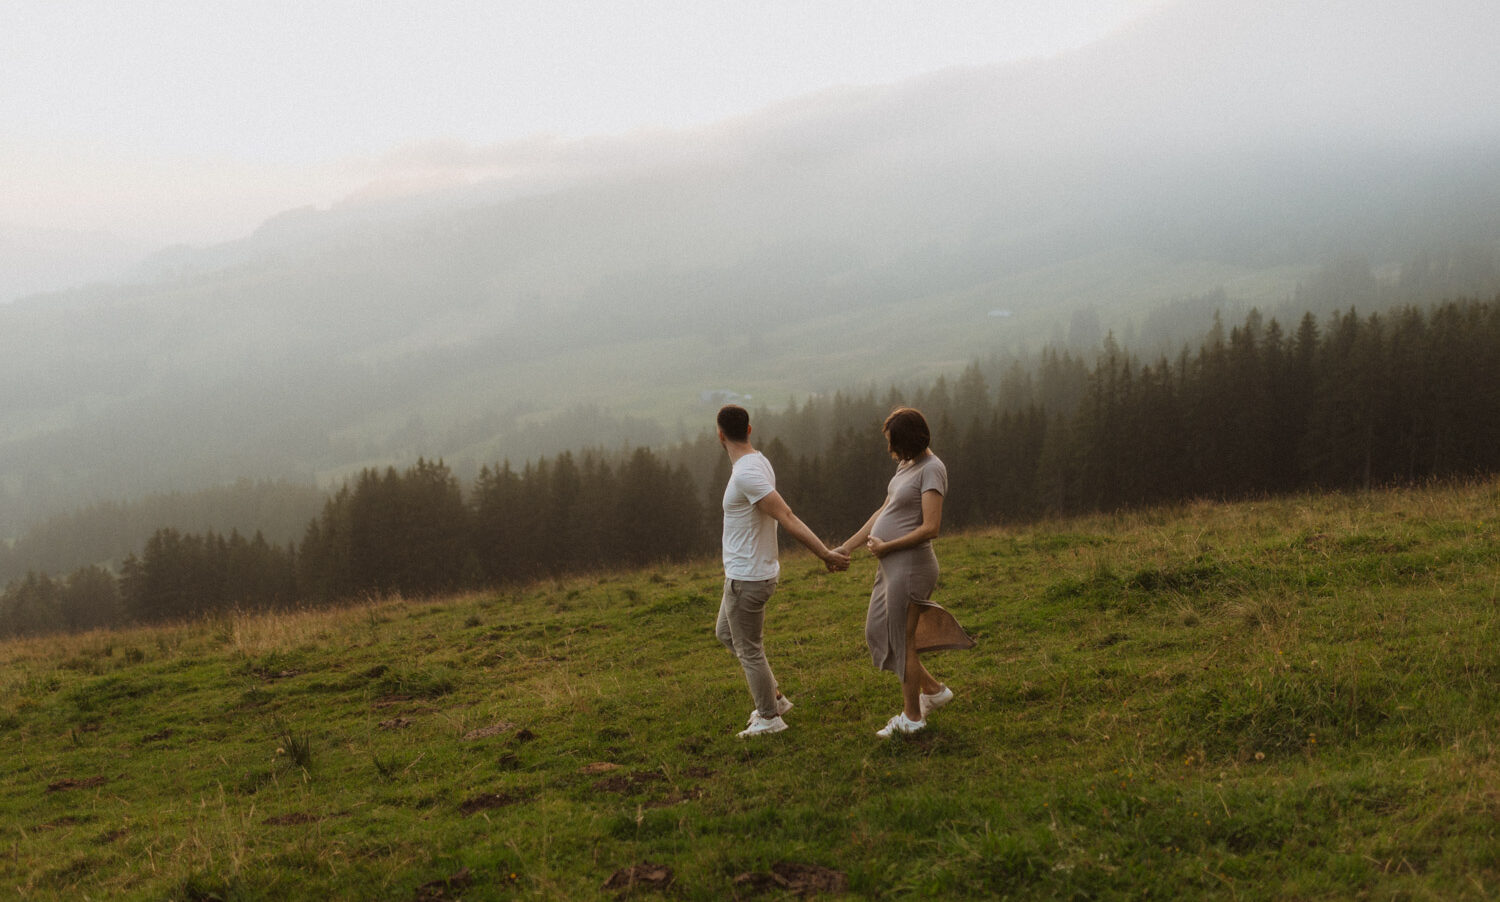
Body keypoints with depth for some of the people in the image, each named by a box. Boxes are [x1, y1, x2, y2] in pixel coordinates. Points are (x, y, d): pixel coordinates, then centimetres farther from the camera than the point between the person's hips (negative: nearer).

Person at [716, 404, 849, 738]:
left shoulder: (746, 474, -26)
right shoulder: (758, 462, 5)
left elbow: (787, 518, -30)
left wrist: (825, 554, -29)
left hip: (747, 579, -10)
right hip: (746, 572, 10)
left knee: (748, 649, 5)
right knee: (725, 632, 25)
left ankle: (769, 717, 20)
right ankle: (774, 697, 30)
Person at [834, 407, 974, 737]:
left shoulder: (931, 469, -16)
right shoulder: (906, 465, 11)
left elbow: (930, 527, -22)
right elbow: (883, 512, 17)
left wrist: (886, 547, -14)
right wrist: (846, 548, 15)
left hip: (910, 565, -10)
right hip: (891, 565, 10)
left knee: (902, 640, 2)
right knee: (877, 633, 16)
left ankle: (912, 716, 17)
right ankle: (933, 690, 27)